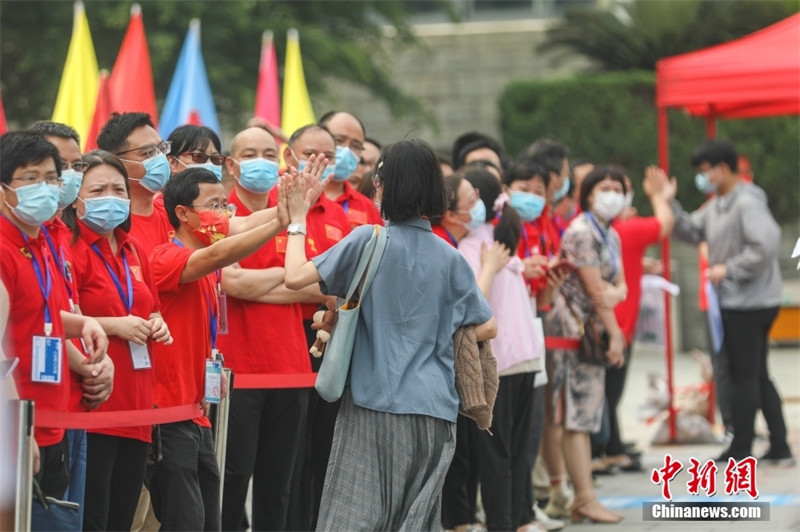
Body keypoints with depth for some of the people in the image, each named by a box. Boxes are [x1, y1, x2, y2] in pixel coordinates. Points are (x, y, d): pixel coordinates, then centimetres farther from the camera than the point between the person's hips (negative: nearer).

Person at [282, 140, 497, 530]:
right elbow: (486, 328, 10)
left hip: (374, 404, -4)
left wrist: (297, 221, 5)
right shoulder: (449, 257, 7)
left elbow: (295, 277, -9)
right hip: (434, 410, 4)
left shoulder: (369, 241, -6)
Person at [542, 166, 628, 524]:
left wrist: (616, 293, -11)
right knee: (577, 414, -8)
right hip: (573, 327, -9)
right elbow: (594, 289, -15)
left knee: (574, 414, 9)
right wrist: (615, 334, -12)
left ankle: (559, 494, 13)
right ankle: (585, 500, -9)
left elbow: (619, 285, 13)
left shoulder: (611, 235, 16)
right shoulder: (581, 232, -12)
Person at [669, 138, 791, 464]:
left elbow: (767, 245, -26)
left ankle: (741, 450, 7)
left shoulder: (747, 203, -17)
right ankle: (780, 447, 17)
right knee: (758, 377, 13)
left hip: (748, 302, -10)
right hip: (735, 302, 10)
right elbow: (692, 232, 15)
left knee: (744, 376, -1)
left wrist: (729, 269, -19)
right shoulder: (717, 205, 12)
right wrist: (670, 204, 3)